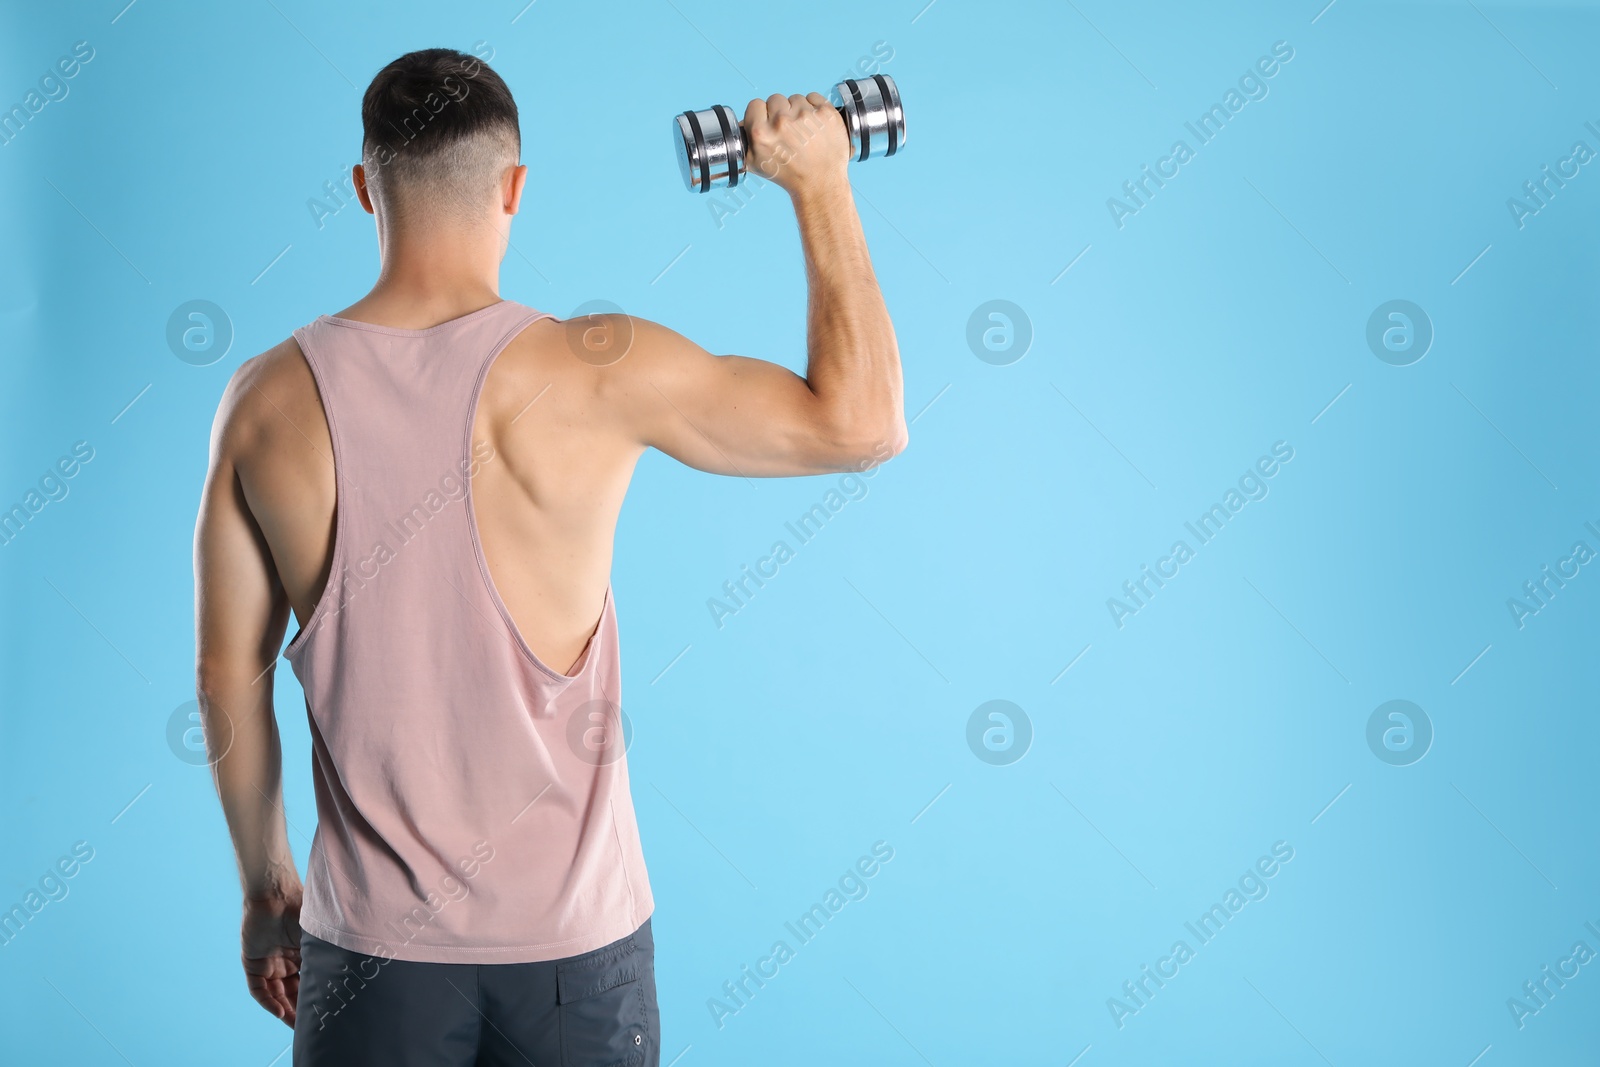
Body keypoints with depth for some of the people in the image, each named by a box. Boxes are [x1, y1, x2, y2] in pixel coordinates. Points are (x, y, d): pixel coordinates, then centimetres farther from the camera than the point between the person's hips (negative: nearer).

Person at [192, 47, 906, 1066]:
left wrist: (266, 886, 15)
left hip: (373, 941, 2)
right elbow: (861, 423, -10)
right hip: (575, 938, -1)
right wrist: (819, 182, 0)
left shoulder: (268, 401, -6)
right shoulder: (593, 374, -15)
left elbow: (229, 673, 1)